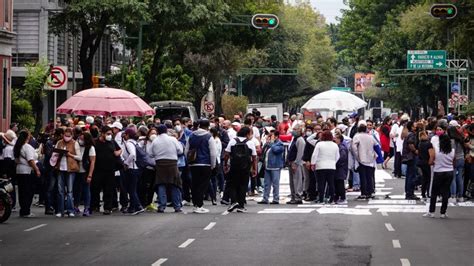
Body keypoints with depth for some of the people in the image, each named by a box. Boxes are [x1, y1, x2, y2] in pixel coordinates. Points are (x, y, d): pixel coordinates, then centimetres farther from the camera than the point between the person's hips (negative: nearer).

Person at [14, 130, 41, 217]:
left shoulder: (17, 147, 11)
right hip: (28, 171, -8)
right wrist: (37, 170, -13)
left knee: (21, 191, 11)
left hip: (19, 171, 8)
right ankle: (26, 212, -3)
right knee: (28, 191, -3)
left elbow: (16, 159, 16)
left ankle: (23, 211, 14)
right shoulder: (27, 147, -13)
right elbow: (30, 160, -17)